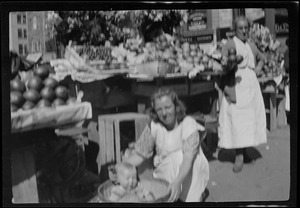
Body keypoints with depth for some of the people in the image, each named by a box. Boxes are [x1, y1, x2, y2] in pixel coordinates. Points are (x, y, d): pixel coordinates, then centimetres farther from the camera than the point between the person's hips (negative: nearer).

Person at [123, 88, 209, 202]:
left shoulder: (188, 123, -17)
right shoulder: (153, 126, -7)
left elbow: (188, 158, -30)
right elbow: (139, 154, -3)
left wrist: (177, 182, -47)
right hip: (165, 174, 3)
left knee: (179, 156, -33)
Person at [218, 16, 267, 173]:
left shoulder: (251, 46, 13)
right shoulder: (230, 45, -6)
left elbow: (261, 59, 31)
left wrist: (257, 69, 14)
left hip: (252, 86, 6)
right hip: (236, 86, -6)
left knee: (250, 119, 9)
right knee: (237, 120, -10)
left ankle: (244, 151, 21)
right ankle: (239, 156, -8)